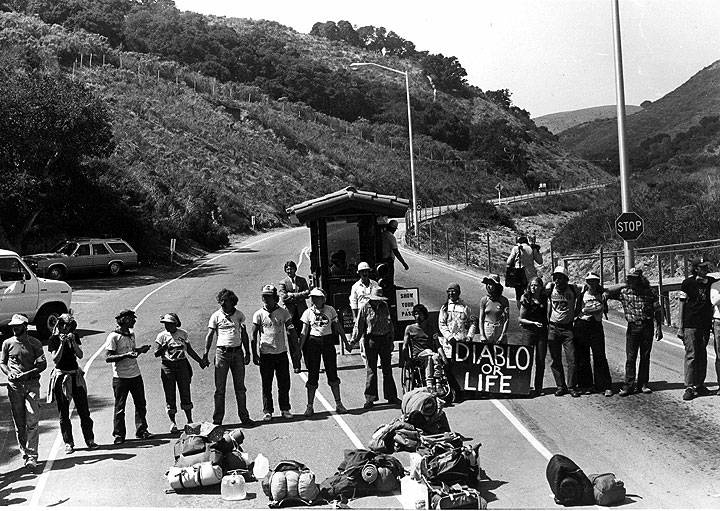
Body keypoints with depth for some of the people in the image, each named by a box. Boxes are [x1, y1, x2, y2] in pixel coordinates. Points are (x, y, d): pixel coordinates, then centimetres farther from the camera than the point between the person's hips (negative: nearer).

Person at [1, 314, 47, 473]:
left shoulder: (34, 343, 3)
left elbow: (42, 364, 1)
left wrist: (26, 374, -13)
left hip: (31, 384, -2)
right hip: (14, 386, 2)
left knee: (32, 422, -10)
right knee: (19, 424, 6)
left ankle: (32, 457, -11)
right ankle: (25, 454, 17)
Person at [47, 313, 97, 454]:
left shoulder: (74, 336, 5)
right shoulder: (53, 339, -5)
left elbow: (80, 355, -3)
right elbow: (55, 359, -13)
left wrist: (73, 341, -15)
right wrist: (62, 343, -22)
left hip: (76, 375, 3)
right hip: (61, 376, -3)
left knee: (84, 409, 3)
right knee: (63, 413, 2)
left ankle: (89, 440, 11)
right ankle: (68, 443, 10)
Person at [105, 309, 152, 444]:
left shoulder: (131, 334, 11)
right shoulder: (113, 336, -11)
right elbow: (108, 358, -16)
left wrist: (140, 349, 6)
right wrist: (126, 355, -25)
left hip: (135, 375, 7)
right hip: (121, 377, -6)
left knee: (141, 404, 8)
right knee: (119, 407, 2)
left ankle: (141, 430, 20)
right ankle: (119, 435, 11)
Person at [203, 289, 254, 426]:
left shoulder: (239, 315, 7)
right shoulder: (216, 316, 0)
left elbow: (244, 334, 13)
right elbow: (210, 335, -1)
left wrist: (247, 353, 9)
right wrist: (205, 354, -8)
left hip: (237, 352, 2)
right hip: (222, 352, -2)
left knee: (240, 387, 7)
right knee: (220, 388, 0)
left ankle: (244, 417, 14)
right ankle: (217, 419, 6)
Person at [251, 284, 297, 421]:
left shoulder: (283, 312, 1)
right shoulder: (259, 314, -2)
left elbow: (291, 332, 5)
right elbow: (254, 335, 0)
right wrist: (254, 354, -4)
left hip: (281, 353, 1)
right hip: (265, 354, -1)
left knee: (284, 384, 6)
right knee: (266, 384, 5)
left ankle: (285, 409, 19)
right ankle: (267, 411, 15)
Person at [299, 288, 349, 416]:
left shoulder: (330, 310, 1)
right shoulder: (308, 312, 0)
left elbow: (338, 327, 8)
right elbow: (304, 332, 2)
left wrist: (346, 342, 10)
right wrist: (299, 348, -3)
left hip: (328, 342, 1)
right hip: (313, 342, -1)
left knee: (332, 373, 2)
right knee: (313, 375, 2)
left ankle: (338, 404, 12)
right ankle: (310, 406, 10)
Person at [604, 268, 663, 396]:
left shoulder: (650, 291, 2)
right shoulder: (624, 292, 3)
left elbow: (657, 311, 5)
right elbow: (607, 293, 1)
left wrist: (659, 328, 1)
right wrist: (623, 285, -6)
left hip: (647, 327, 0)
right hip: (632, 327, 0)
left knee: (645, 357, 5)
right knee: (630, 357, -3)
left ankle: (643, 384, 15)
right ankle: (629, 386, -1)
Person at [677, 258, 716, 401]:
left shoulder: (712, 282, 9)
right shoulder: (688, 283, -4)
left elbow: (712, 304, 18)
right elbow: (681, 306, -3)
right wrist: (680, 327, -6)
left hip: (706, 325, 4)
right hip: (690, 325, -4)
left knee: (702, 355, 8)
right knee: (691, 355, -6)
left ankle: (700, 385, 17)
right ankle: (689, 387, -3)